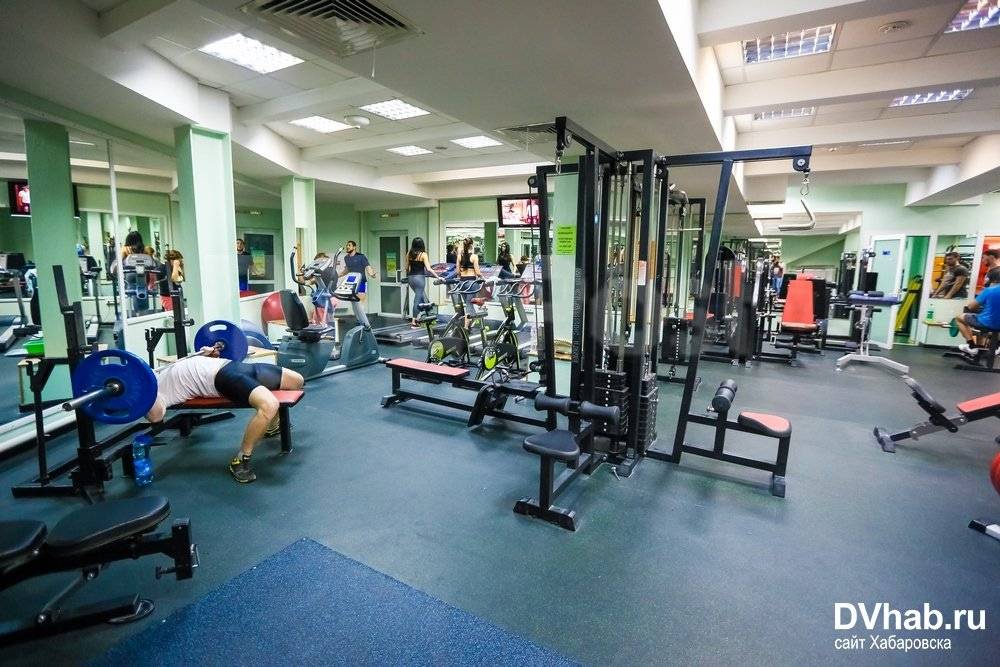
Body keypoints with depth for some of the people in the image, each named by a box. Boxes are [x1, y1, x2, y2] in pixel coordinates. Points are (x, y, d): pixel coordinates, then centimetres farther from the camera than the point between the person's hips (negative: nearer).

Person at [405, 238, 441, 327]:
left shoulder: (409, 254, 7)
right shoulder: (423, 254, -8)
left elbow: (407, 268, 13)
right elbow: (428, 269, -15)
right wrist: (438, 277, -10)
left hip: (411, 278, 6)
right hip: (419, 278, -6)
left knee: (423, 298, 19)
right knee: (418, 299, 0)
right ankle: (413, 322, 2)